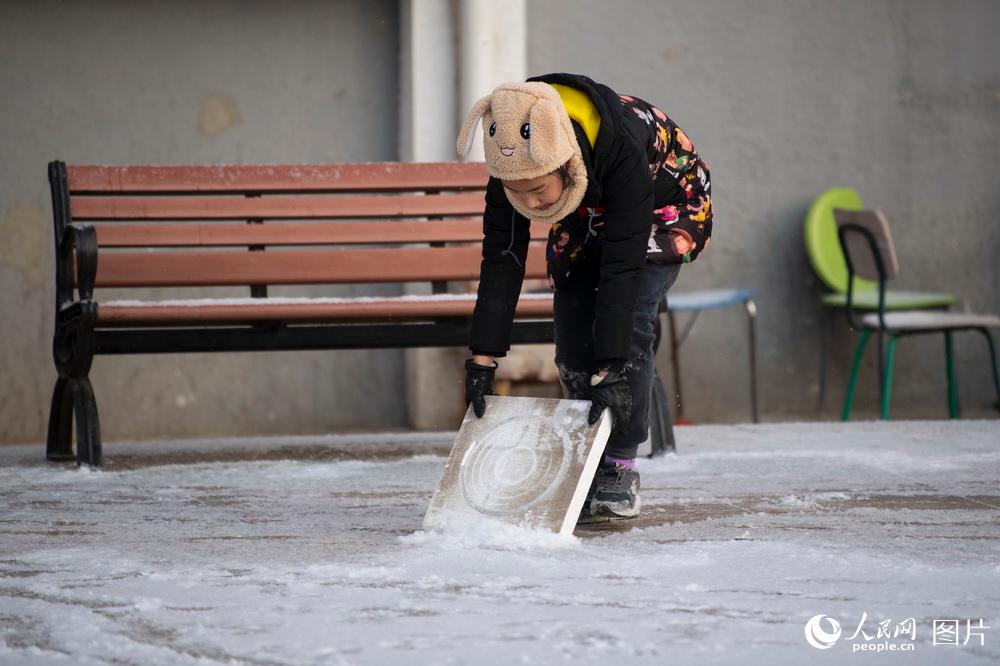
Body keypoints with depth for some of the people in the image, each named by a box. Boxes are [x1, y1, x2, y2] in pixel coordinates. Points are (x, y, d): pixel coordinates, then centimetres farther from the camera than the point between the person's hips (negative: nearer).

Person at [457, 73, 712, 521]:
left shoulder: (622, 151, -44)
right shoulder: (513, 163, -30)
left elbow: (622, 267, -43)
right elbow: (501, 261, -24)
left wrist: (612, 370, -44)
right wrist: (482, 359, -27)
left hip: (664, 204, -5)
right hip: (587, 220, 5)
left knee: (628, 322, -22)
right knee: (571, 331, -6)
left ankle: (620, 471, -16)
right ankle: (584, 469, 6)